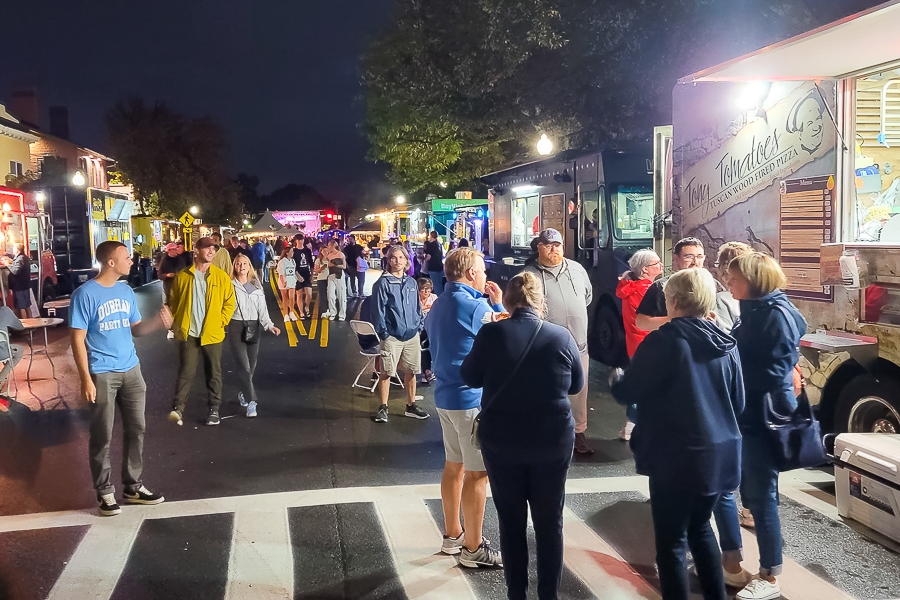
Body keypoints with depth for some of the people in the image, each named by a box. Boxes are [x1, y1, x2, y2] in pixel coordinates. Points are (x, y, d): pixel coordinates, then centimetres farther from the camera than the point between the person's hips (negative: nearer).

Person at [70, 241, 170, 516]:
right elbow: (78, 339, -11)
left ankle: (133, 486, 24)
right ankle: (105, 492, 16)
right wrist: (86, 379, -16)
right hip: (102, 374, -6)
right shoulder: (85, 294, -11)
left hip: (131, 370, 7)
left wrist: (157, 322, -8)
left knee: (136, 430, 11)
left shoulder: (126, 292, 9)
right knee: (102, 436, 3)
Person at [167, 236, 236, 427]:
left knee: (214, 372, 8)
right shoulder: (182, 276, 2)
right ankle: (178, 408, -1)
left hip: (212, 334, 1)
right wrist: (176, 324, 2)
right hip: (187, 333, -1)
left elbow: (229, 303, 6)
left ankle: (214, 409, 19)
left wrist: (220, 322, -3)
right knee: (186, 371, -4)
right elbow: (173, 302, 10)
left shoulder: (221, 277, 2)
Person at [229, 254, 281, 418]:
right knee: (244, 366, -12)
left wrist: (269, 325, -7)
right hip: (236, 326, -3)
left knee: (251, 366, 7)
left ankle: (243, 394, 30)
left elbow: (262, 309, 7)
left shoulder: (256, 286, 13)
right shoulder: (230, 286, 4)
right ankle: (251, 402, -13)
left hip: (253, 326, 4)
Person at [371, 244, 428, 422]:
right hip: (392, 336, -5)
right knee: (386, 373, -2)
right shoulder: (383, 283, -5)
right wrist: (383, 332, -10)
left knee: (411, 371, 12)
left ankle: (411, 406, 24)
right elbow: (378, 309, -6)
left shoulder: (411, 282, 11)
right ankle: (383, 408, 9)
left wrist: (420, 325, 8)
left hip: (412, 335, 5)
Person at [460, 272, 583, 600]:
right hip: (554, 442, 0)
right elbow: (576, 384, 5)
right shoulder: (561, 336, -10)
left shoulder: (491, 333, -12)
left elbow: (470, 377, 2)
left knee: (511, 521, 15)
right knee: (550, 523, 14)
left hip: (501, 442, 0)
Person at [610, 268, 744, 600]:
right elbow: (739, 403, 11)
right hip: (719, 455, 7)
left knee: (672, 541, 5)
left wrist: (616, 381, 9)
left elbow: (627, 392, -13)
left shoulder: (664, 341, -16)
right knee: (700, 527, 24)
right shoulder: (726, 345, 3)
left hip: (676, 459, -7)